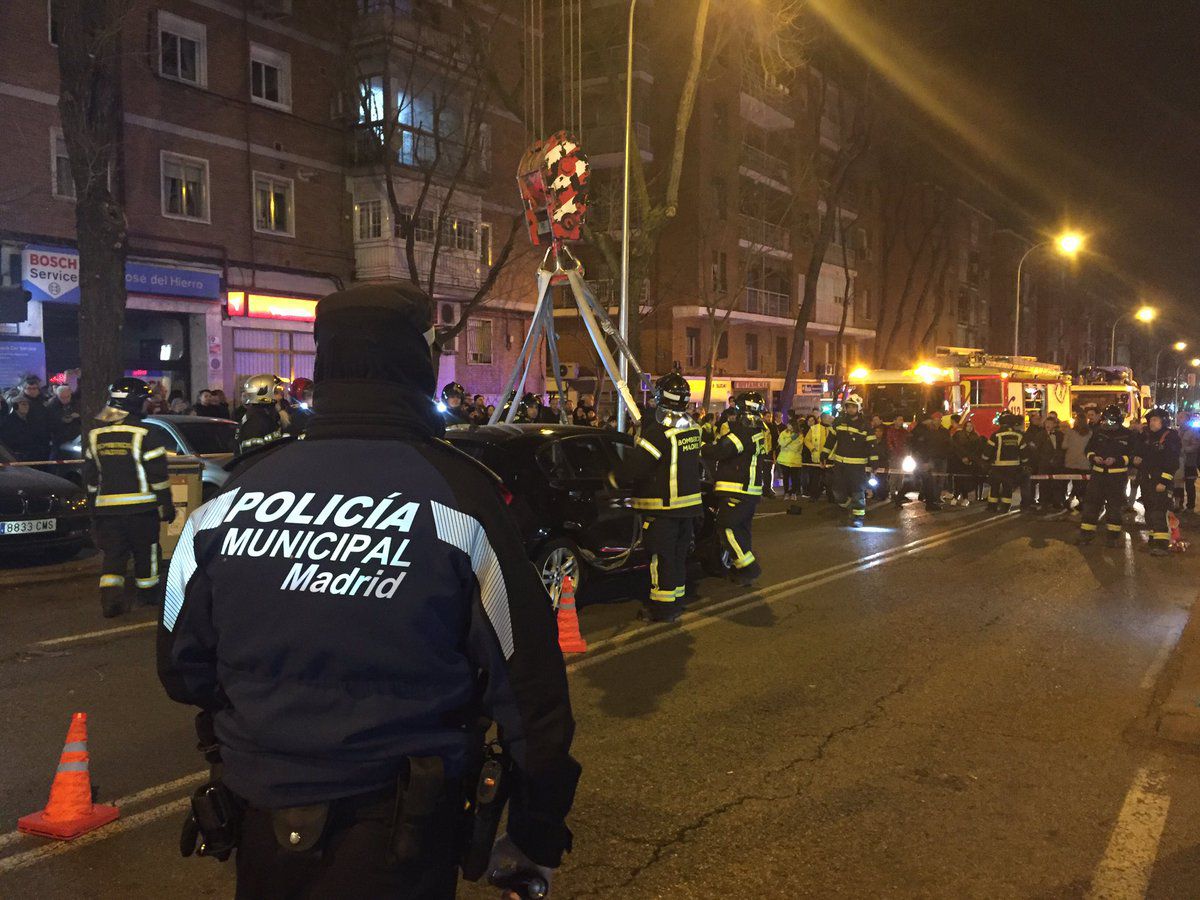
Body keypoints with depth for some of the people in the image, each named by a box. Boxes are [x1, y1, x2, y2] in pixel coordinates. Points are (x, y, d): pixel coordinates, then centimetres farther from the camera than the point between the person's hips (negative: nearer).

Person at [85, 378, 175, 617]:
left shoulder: (95, 435, 6)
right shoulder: (146, 434, -11)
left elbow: (91, 478, 12)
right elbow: (158, 476, -11)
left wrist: (94, 508, 21)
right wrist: (167, 506, -2)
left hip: (106, 507, 4)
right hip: (141, 507, -3)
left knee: (113, 553, 7)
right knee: (145, 551, 13)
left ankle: (110, 596, -11)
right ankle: (148, 593, 26)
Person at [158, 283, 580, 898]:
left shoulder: (232, 495, -6)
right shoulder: (457, 495, -16)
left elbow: (182, 668, 4)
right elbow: (528, 686, -14)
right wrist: (536, 839, -1)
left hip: (263, 827, 4)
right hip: (398, 832, -4)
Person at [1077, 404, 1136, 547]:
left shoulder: (1127, 435, -4)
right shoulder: (1098, 432, 6)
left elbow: (1132, 455, -6)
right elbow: (1089, 449, 12)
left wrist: (1116, 460, -20)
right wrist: (1093, 457, -10)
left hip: (1118, 475, -3)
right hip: (1098, 472, 3)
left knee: (1114, 504, 4)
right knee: (1091, 502, 2)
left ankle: (1113, 535, 15)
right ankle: (1086, 533, 9)